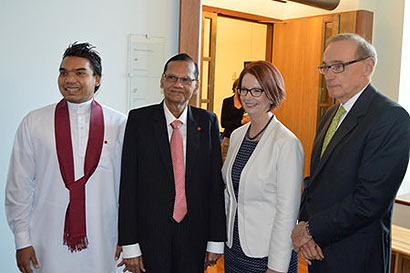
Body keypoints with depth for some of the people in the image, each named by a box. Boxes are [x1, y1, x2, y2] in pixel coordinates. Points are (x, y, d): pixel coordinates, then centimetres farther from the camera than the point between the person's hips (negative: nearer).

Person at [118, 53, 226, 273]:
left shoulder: (208, 122, 0)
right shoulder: (139, 120, -5)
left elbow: (215, 182, 1)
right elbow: (128, 184, -6)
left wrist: (216, 240, 1)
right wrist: (129, 244, -8)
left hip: (194, 234, 2)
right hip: (150, 232, -1)